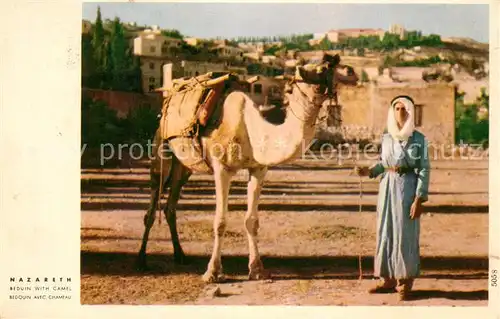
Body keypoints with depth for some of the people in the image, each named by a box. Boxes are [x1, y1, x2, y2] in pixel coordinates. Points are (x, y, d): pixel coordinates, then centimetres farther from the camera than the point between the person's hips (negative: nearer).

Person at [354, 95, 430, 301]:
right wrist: (369, 171, -2)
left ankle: (405, 283, 8)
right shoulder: (386, 138, 8)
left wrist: (419, 199, -13)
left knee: (405, 234, -2)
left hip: (407, 187, -5)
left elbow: (424, 170, -7)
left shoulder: (418, 139, -5)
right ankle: (388, 279, 18)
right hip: (387, 186, 5)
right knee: (385, 232, 8)